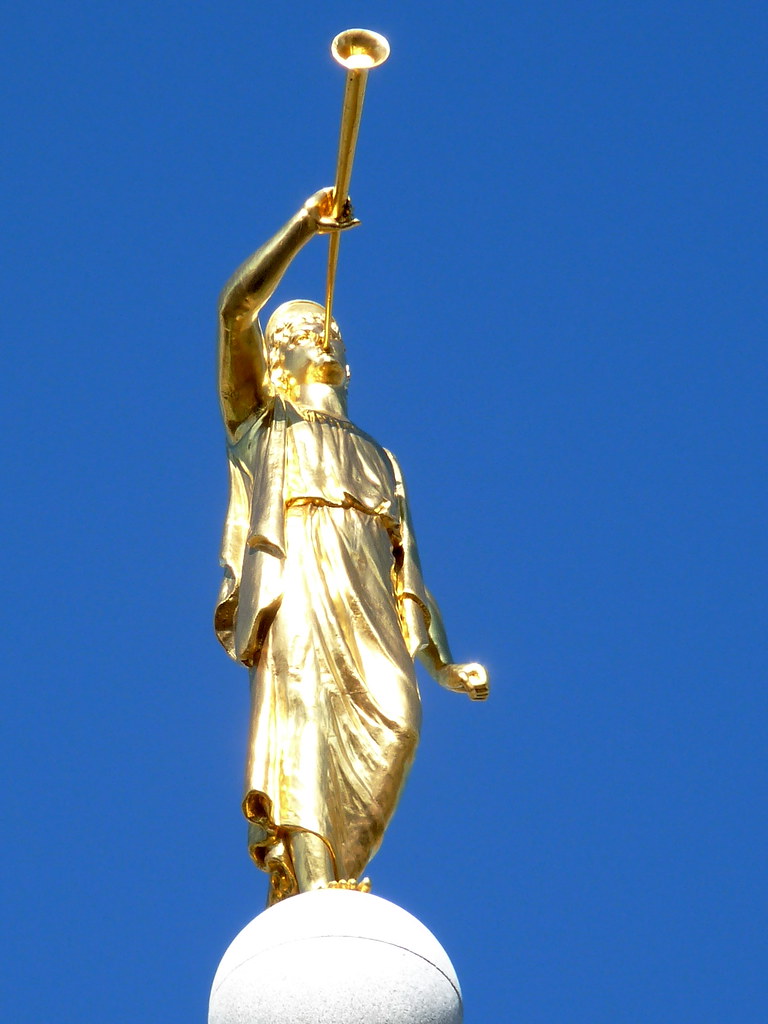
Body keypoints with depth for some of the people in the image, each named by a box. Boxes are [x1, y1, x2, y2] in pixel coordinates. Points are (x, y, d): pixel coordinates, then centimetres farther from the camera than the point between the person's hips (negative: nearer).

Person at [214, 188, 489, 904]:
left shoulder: (376, 458, 38)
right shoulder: (260, 419, 29)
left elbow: (404, 564, 27)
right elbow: (235, 307, 11)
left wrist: (441, 661, 14)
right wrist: (303, 226, 10)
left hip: (366, 605, 4)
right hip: (293, 579, -4)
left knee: (393, 720, -23)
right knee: (302, 706, -28)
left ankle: (298, 880, -26)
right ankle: (309, 882, -43)